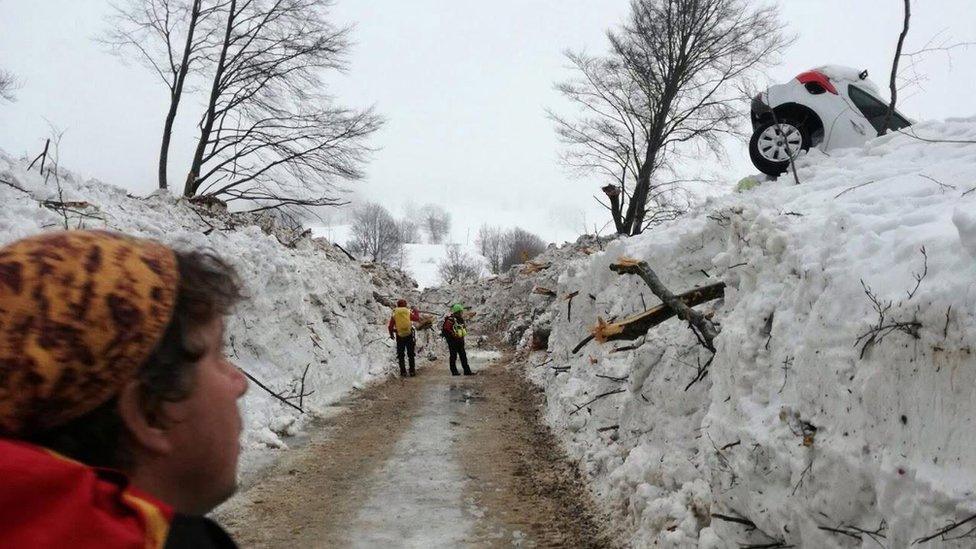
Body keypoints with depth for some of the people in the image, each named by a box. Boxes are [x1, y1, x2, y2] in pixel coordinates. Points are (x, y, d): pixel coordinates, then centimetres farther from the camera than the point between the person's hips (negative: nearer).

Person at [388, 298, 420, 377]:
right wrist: (416, 312, 28)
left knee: (400, 355, 11)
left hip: (400, 336, 0)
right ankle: (412, 371, 10)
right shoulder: (409, 312, -3)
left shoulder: (394, 314, -2)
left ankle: (403, 372, 9)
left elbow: (390, 327, -1)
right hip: (409, 335, 0)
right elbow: (417, 318, 10)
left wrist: (391, 334, 16)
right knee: (411, 354, 11)